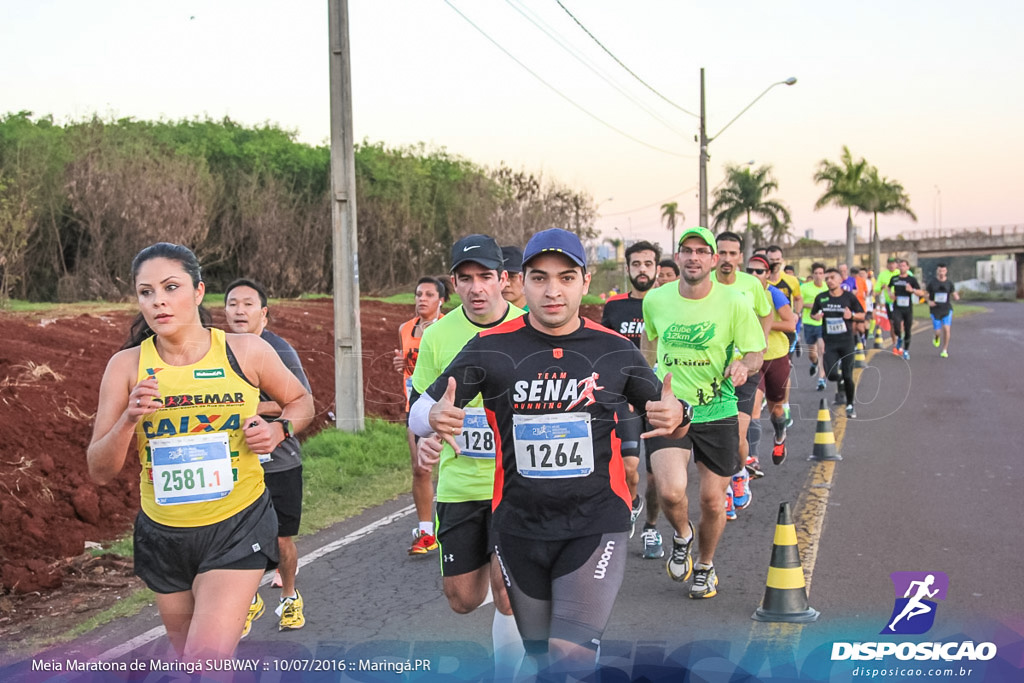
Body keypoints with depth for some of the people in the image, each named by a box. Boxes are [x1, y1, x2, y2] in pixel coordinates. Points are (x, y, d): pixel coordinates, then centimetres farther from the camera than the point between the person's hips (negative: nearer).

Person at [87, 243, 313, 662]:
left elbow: (300, 401, 11)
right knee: (190, 658, 20)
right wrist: (129, 419, -23)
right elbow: (100, 471, -5)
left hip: (238, 528, -3)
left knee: (207, 663, -17)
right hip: (163, 534, 3)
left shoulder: (246, 351, -8)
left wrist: (278, 430, -10)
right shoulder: (127, 366, -6)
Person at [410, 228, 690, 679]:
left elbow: (666, 419, 10)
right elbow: (419, 415, -2)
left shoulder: (615, 350, -1)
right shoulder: (491, 348, -4)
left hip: (595, 524, -1)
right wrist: (434, 418, -27)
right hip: (519, 527, 1)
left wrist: (675, 416, -15)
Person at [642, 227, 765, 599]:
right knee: (670, 492, -20)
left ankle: (705, 566, 37)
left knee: (712, 500, 8)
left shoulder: (734, 302, -9)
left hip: (717, 414, 0)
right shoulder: (656, 300, -2)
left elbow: (755, 353, -3)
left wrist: (744, 365, -26)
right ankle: (682, 536, 17)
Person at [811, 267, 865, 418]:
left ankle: (850, 405, 19)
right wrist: (816, 316, -9)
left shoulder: (849, 297, -2)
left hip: (846, 341, -1)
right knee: (831, 375, -11)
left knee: (847, 376, -2)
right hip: (829, 342, 1)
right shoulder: (821, 298, 1)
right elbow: (813, 314, 15)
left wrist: (851, 315, -15)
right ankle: (840, 380, 27)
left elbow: (862, 315, 6)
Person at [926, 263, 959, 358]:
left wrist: (957, 297, -16)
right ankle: (937, 338, 36)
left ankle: (945, 350, 2)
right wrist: (929, 301, -14)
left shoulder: (949, 284, 4)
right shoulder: (932, 283, 0)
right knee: (938, 331, -4)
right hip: (935, 310, -1)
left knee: (946, 329, -12)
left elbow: (954, 296, 9)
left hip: (947, 309, 1)